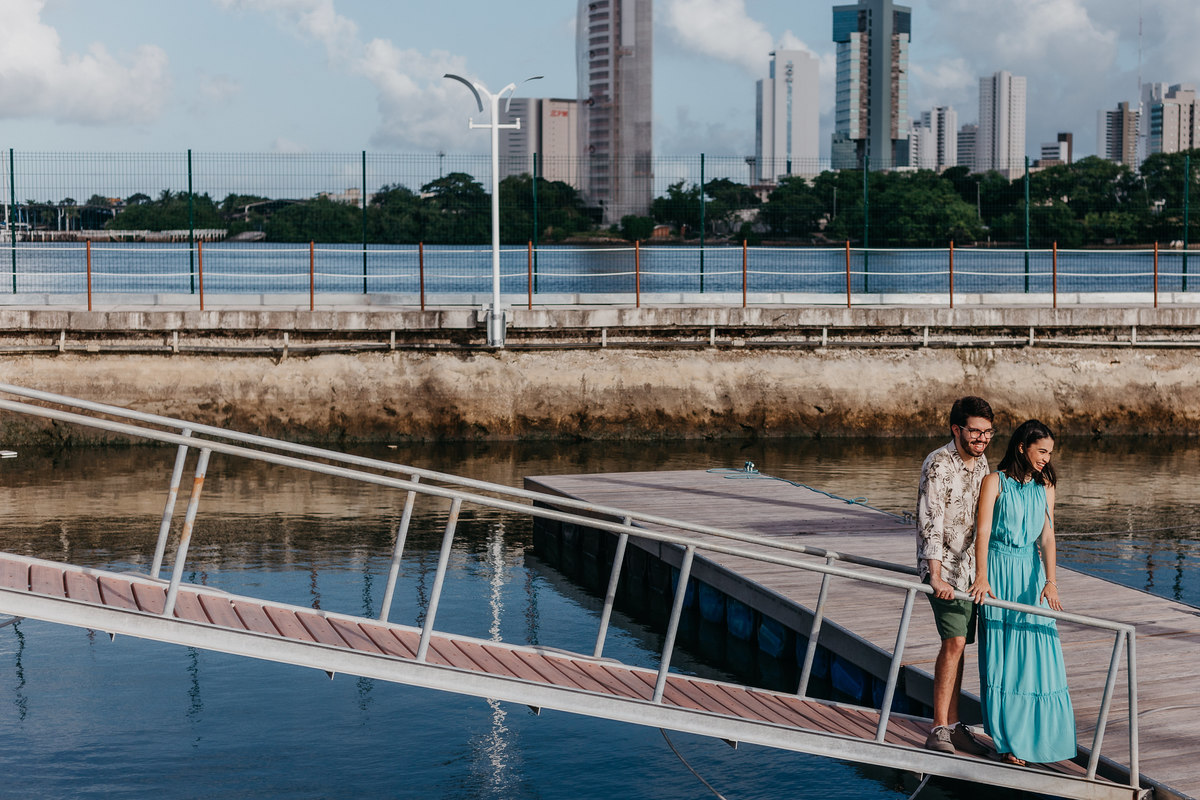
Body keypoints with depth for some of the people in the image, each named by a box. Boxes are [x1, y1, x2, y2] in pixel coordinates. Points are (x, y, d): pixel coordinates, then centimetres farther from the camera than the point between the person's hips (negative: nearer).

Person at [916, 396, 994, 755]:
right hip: (943, 566, -7)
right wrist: (936, 577, -29)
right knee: (954, 641, -16)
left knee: (958, 645, 10)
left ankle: (953, 725, 17)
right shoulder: (938, 464, -16)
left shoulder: (980, 463, 9)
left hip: (970, 565, 7)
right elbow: (931, 523, -22)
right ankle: (939, 730, -13)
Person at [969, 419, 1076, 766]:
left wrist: (1050, 581, -18)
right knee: (1004, 656, -1)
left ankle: (1038, 733, 16)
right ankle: (1009, 740, 6)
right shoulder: (995, 481, -7)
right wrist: (982, 577, -29)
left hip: (1032, 572, 4)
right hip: (999, 572, -4)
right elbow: (982, 530, -16)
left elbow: (1047, 536, -3)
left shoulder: (1044, 487, 7)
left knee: (1038, 653, 2)